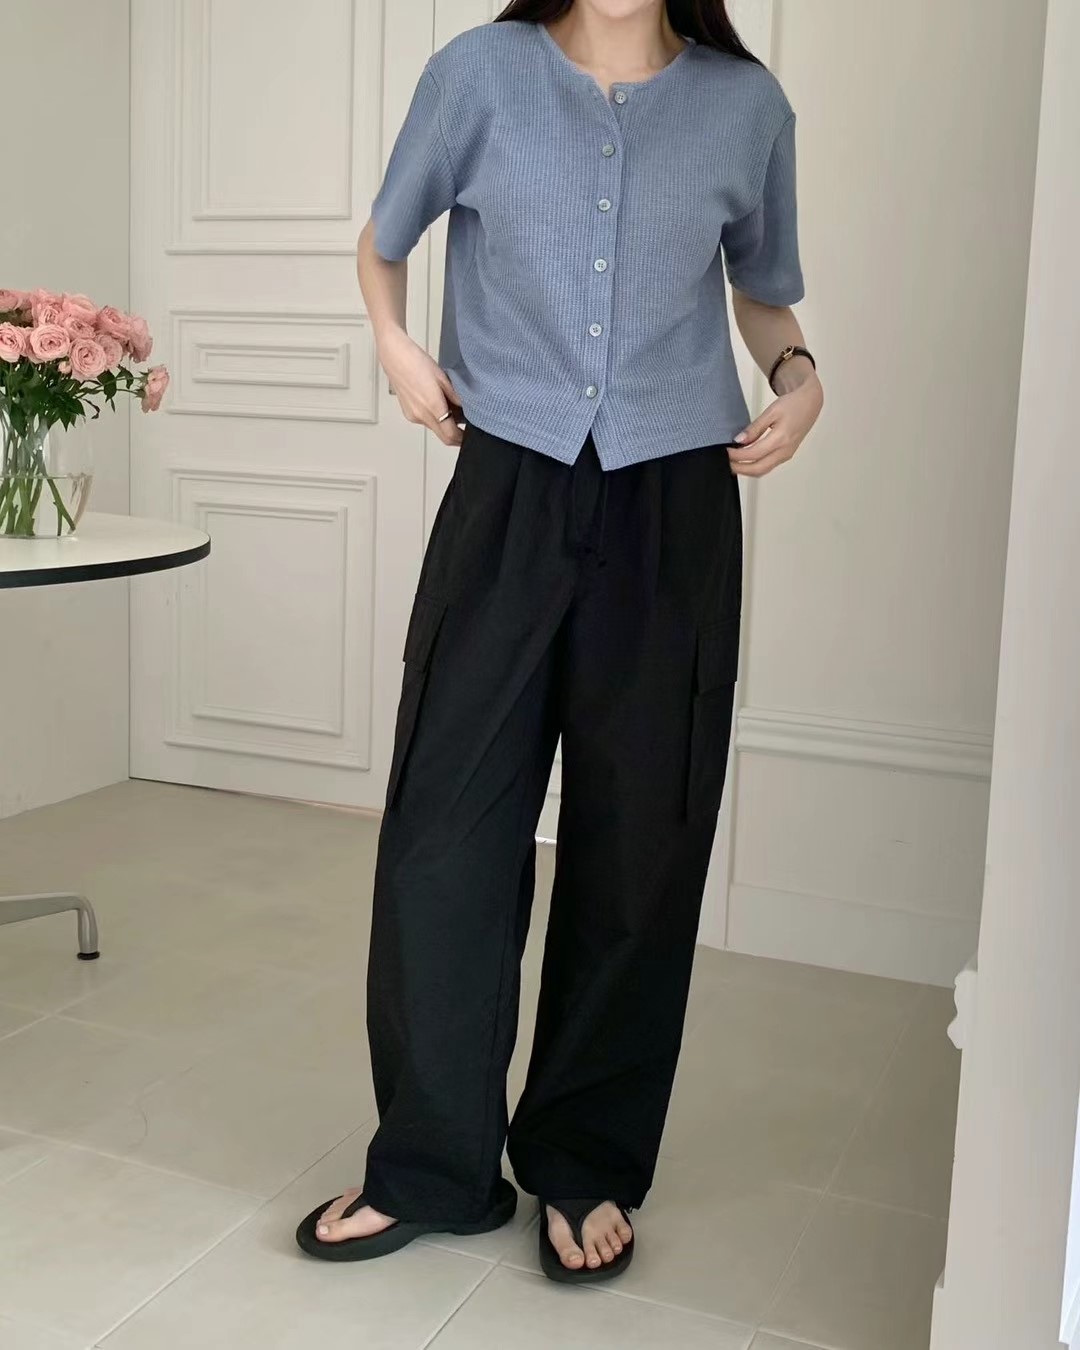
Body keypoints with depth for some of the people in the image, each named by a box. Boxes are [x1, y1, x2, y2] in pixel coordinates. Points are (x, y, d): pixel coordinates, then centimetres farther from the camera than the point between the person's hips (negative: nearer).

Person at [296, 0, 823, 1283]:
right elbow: (383, 240, 17)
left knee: (639, 849, 5)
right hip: (509, 500, 0)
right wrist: (395, 342, -2)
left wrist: (796, 372, -1)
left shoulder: (746, 104, 6)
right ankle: (432, 1162, 17)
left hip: (674, 514, 1)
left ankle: (586, 1165, 23)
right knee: (445, 828, -1)